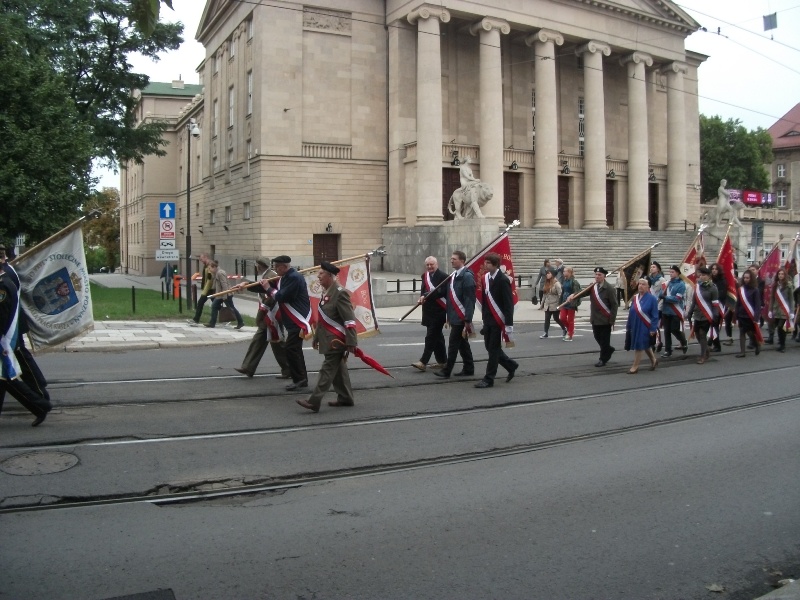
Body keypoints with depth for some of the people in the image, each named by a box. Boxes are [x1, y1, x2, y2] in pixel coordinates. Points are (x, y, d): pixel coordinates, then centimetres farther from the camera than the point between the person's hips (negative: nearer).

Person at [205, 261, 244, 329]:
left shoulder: (220, 273, -18)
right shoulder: (216, 273, 14)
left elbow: (224, 285, -23)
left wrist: (224, 296, -25)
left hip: (226, 294, -10)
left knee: (231, 308, -3)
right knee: (214, 306, 8)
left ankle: (240, 323, 6)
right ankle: (212, 323, 12)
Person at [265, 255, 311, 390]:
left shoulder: (294, 278, -18)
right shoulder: (285, 278, 14)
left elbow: (282, 297, -22)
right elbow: (280, 295, 17)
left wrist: (269, 289, -9)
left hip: (299, 320, -11)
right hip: (292, 320, 11)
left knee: (290, 348, -12)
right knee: (294, 349, 14)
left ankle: (299, 379, -5)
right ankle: (301, 379, 21)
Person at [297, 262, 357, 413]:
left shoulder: (340, 293, -17)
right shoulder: (326, 292, 12)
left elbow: (349, 319, -19)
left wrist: (351, 342, -22)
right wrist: (316, 337, 22)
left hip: (336, 340, -9)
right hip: (329, 339, 9)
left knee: (327, 370, -7)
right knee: (339, 369, 15)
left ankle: (314, 402, -7)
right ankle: (345, 398, 25)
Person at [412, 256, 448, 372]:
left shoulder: (442, 276, -11)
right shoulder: (425, 276, 13)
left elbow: (443, 292, -19)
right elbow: (424, 291, 14)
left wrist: (426, 295, -21)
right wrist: (423, 297, -9)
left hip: (438, 311, -8)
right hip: (428, 311, 8)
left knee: (431, 336, -9)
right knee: (437, 336, 15)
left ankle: (423, 362, -10)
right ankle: (442, 361, 25)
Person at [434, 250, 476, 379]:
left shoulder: (467, 276, -14)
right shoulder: (453, 275, 12)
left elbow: (470, 299, -17)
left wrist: (468, 320, -20)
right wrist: (449, 316, 15)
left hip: (461, 318, -9)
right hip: (454, 317, 9)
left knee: (453, 344, -5)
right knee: (462, 344, 15)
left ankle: (447, 371, 1)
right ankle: (468, 369, 24)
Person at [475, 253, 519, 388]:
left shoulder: (503, 280, -14)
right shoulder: (485, 278, 7)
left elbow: (509, 303, -15)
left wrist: (509, 325, -18)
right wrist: (484, 317, 13)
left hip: (498, 321, -7)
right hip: (487, 320, 8)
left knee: (494, 349, -1)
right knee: (489, 347, 13)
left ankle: (489, 379, 6)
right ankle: (511, 365, 32)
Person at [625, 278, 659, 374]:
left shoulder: (652, 299, -12)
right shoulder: (635, 298, 4)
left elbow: (655, 316, -11)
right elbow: (631, 313, 8)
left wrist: (653, 329, -14)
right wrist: (628, 327, 8)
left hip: (645, 327, -6)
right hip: (635, 327, 6)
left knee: (639, 346, -3)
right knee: (645, 346, 20)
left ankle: (635, 366, 8)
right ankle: (653, 360, 41)